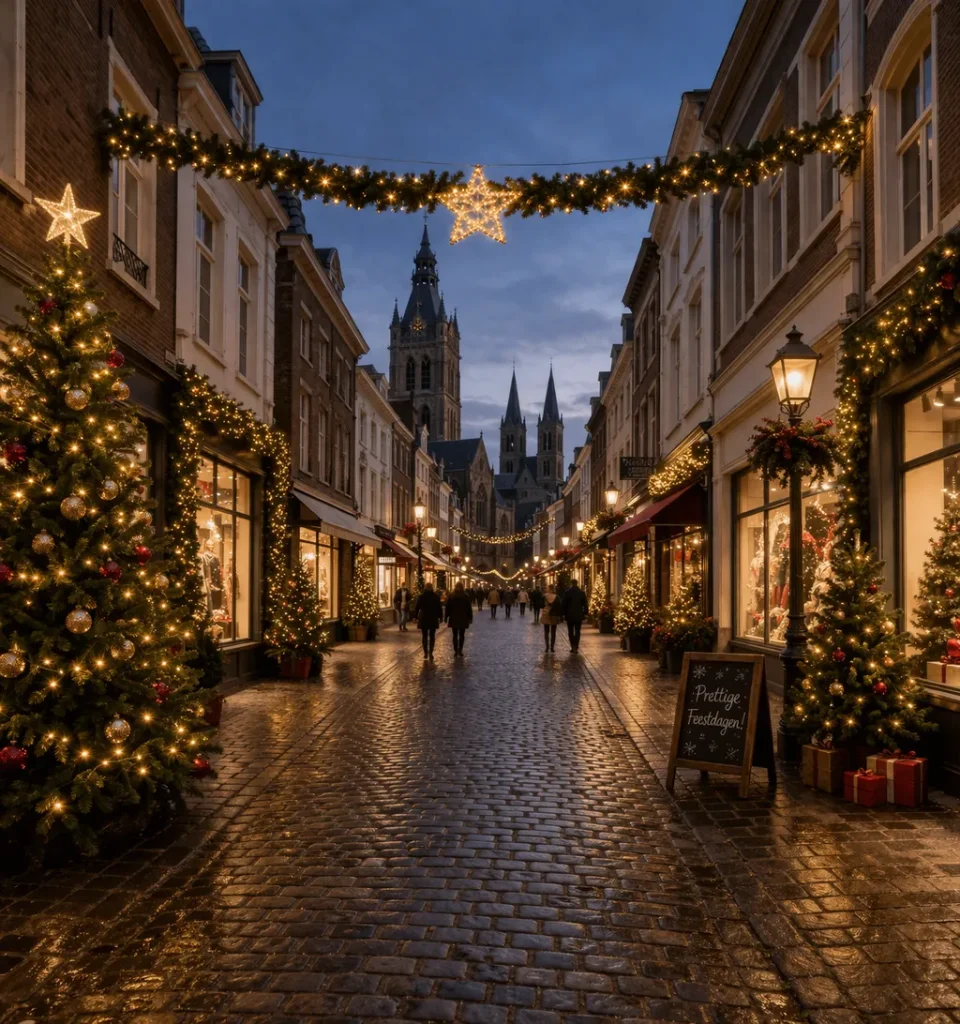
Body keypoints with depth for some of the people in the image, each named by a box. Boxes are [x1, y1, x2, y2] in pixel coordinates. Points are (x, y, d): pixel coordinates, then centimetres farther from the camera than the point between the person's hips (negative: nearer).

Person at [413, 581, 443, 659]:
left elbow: (417, 608, -3)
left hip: (423, 619, 0)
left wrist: (416, 617, 5)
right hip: (433, 619, 0)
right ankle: (430, 653, -5)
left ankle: (425, 653, 6)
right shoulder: (436, 596, -2)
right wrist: (440, 617, 9)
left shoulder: (421, 597, -3)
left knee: (425, 636, 8)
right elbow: (439, 608, 0)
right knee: (432, 636, 5)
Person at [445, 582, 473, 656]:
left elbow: (448, 608, 0)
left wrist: (446, 617, 5)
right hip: (463, 619, 0)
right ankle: (460, 650, 2)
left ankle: (456, 651, -1)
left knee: (455, 635, 5)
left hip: (454, 619, 0)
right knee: (462, 635, 7)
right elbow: (469, 608, -1)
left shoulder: (451, 596, -1)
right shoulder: (466, 596, -3)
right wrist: (470, 617, 5)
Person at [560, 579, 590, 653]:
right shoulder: (582, 593, 0)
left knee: (570, 631, 9)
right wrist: (585, 613, 8)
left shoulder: (567, 592, -7)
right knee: (577, 631, 5)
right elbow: (585, 604, 3)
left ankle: (573, 646, 2)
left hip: (569, 615, -1)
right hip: (579, 615, 1)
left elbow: (563, 604, -6)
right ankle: (576, 647, -2)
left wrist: (562, 613, 0)